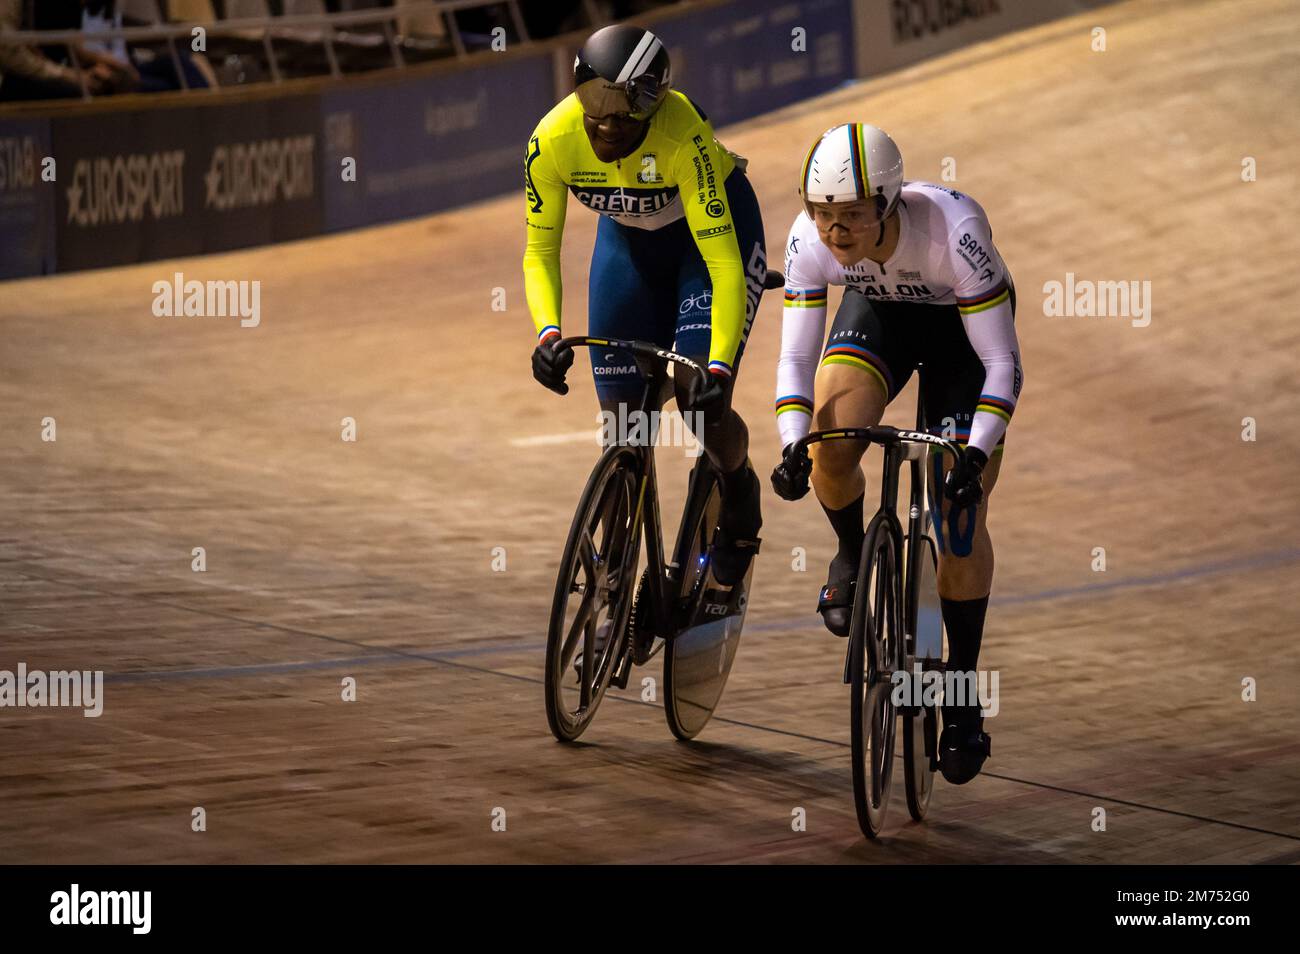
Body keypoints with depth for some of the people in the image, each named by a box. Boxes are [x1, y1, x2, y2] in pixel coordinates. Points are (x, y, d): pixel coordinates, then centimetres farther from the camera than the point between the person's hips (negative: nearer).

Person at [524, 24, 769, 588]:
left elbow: (723, 262, -40)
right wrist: (548, 332, -36)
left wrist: (720, 365, -49)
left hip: (716, 224, -3)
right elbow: (539, 252, -18)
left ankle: (739, 490, 15)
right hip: (629, 238, 3)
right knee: (621, 419, -3)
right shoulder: (552, 141, -28)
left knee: (702, 402, -18)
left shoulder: (682, 135, -38)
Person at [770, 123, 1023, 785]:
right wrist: (793, 445, -37)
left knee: (960, 517, -9)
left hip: (962, 327, -3)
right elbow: (795, 356, -21)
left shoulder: (952, 231, -39)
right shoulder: (810, 240, -29)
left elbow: (1003, 364, -32)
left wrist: (976, 454, -43)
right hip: (879, 312, 3)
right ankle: (853, 555, 7)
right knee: (828, 450, -26)